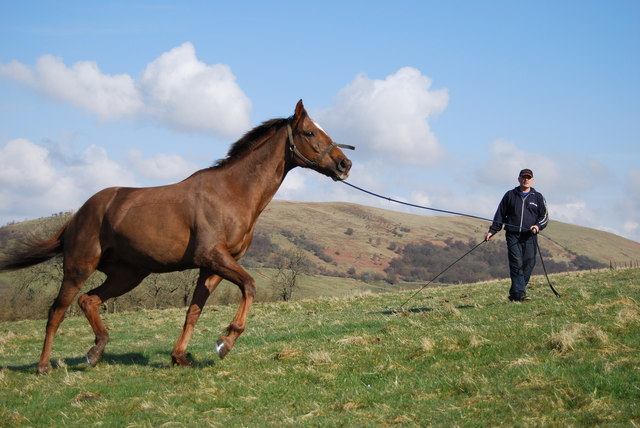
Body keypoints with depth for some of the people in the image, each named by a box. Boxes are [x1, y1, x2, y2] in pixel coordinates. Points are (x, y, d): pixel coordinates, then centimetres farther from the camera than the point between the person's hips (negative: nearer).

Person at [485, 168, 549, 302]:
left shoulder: (537, 197, 15)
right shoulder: (510, 195, 14)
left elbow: (544, 216, 13)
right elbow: (500, 215, 17)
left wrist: (538, 226, -7)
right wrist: (492, 231, 10)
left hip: (529, 237, 1)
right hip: (513, 235, -1)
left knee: (528, 264, -6)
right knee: (516, 263, -14)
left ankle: (515, 294, 3)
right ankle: (519, 294, -21)